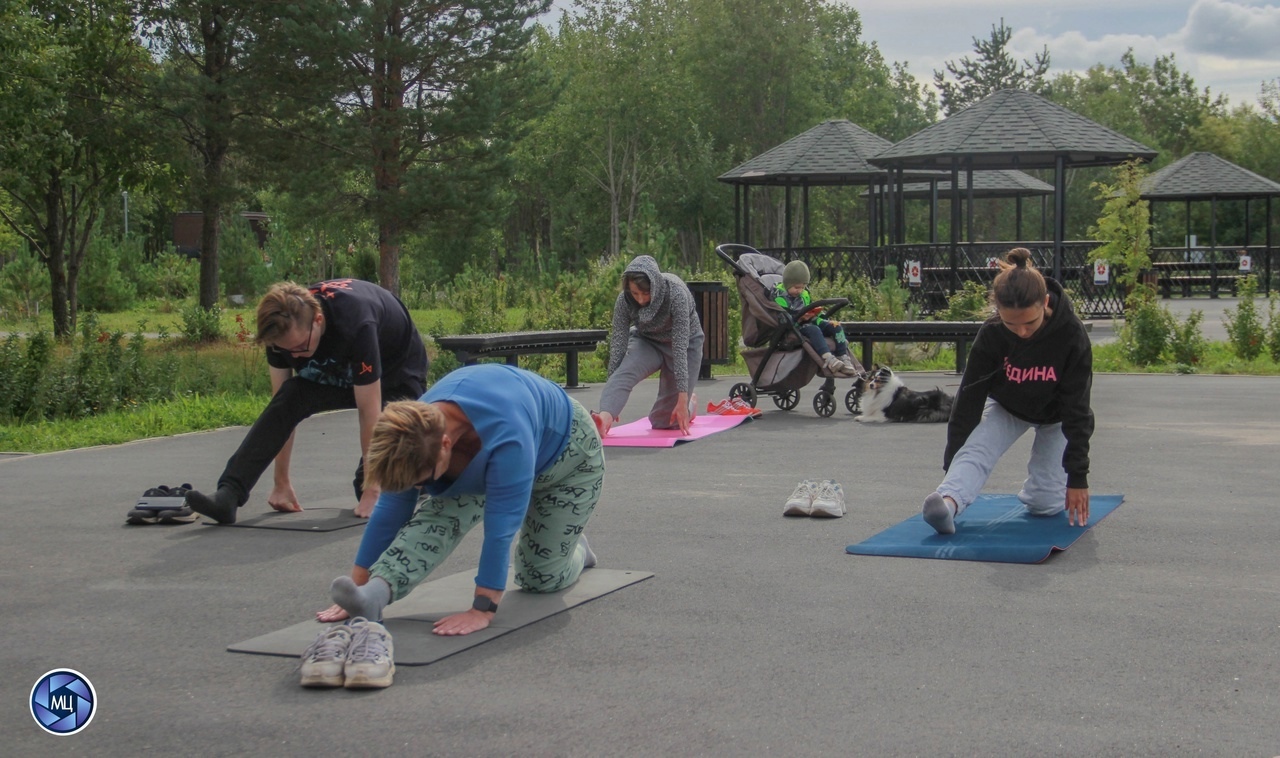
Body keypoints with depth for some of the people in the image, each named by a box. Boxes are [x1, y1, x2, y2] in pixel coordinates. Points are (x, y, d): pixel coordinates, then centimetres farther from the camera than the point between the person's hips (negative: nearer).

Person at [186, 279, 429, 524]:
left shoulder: (356, 326, -41)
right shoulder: (283, 328, -25)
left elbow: (369, 413, -36)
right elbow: (282, 408, -19)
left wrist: (371, 491, -32)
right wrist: (282, 482, -17)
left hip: (396, 374, -4)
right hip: (337, 370, 4)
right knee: (289, 398, -25)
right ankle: (228, 496, -33)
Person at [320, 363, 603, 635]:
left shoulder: (507, 440, -47)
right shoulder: (416, 430, -27)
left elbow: (500, 527, -44)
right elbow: (390, 510, -18)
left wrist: (483, 611, -44)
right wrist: (357, 585, -17)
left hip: (566, 455, -5)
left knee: (541, 579, -4)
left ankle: (576, 550, 28)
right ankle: (375, 592, -34)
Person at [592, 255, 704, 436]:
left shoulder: (676, 294, -35)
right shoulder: (625, 300, -25)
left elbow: (680, 346, -36)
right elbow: (618, 343, -23)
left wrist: (683, 399, -38)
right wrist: (611, 387, -26)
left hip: (686, 341, -2)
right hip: (646, 341, 2)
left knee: (667, 422, 2)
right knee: (624, 373, -32)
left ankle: (689, 404, 33)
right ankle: (605, 417, -53)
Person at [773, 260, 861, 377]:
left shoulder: (805, 295, 16)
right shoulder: (779, 296, -7)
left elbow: (814, 314, 20)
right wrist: (799, 317, -28)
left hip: (807, 323, 8)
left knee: (835, 327, -9)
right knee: (814, 330, -36)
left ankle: (844, 358, -16)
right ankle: (828, 359, -52)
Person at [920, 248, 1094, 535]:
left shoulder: (1071, 335, -32)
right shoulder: (991, 335, -28)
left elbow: (1077, 410, -25)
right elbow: (969, 399, -22)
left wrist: (1077, 477, -22)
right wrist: (952, 464, -19)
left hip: (1056, 414, -1)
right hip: (1007, 406, 1)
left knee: (1045, 502, -7)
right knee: (976, 450, -29)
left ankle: (1039, 486, 24)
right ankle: (948, 502, -51)